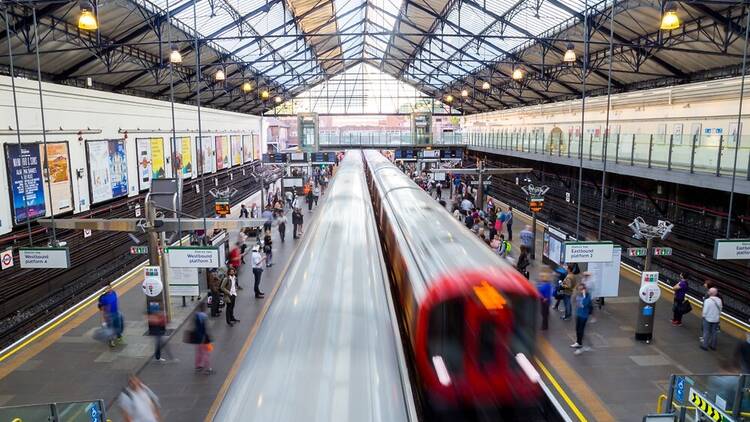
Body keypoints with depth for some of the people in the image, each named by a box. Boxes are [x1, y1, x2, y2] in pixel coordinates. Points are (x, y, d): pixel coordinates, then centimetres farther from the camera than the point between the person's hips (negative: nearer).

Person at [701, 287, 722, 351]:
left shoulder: (707, 300, -23)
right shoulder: (719, 300, -7)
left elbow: (705, 310, -18)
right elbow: (720, 310, 2)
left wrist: (703, 316, -1)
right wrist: (718, 316, 16)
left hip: (708, 319, -5)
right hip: (716, 319, 5)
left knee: (706, 332, 8)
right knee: (714, 332, 16)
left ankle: (705, 345, 14)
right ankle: (713, 345, 25)